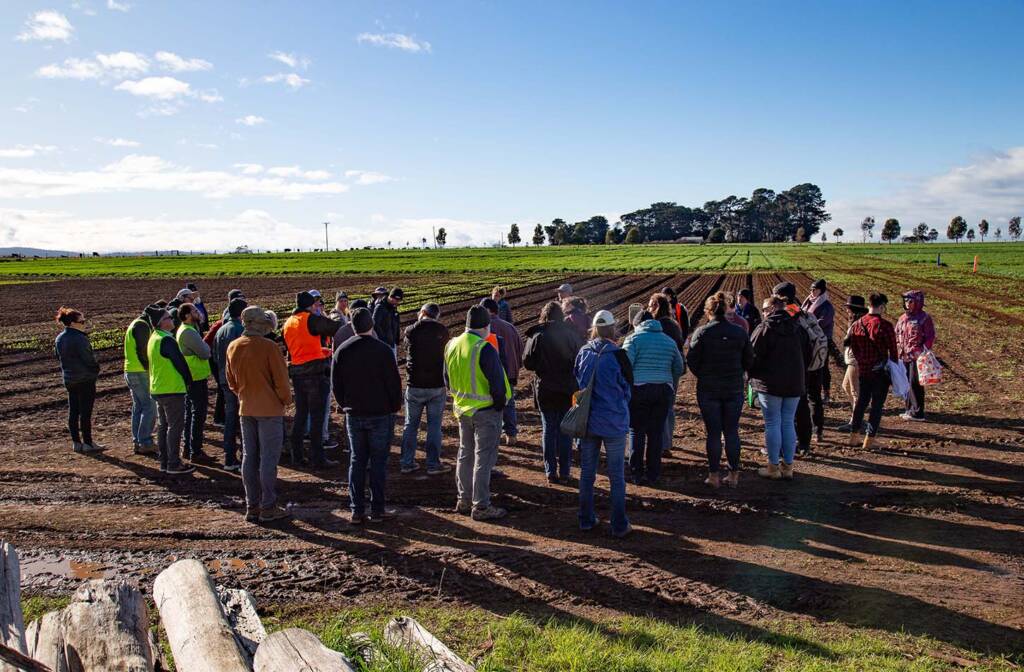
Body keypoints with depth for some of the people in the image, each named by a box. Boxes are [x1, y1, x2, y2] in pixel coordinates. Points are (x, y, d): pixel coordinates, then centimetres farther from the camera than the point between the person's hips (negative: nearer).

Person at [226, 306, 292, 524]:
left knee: (249, 457, 12)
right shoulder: (268, 347, -16)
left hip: (246, 409, 6)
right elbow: (280, 379, -13)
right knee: (268, 459, 0)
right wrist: (286, 399, 2)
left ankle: (252, 507, 17)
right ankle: (268, 508, 4)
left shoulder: (232, 347, 5)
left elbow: (231, 381, 13)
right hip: (270, 408, -6)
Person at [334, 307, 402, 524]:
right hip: (380, 415, -3)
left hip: (353, 415, 3)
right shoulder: (383, 350, -11)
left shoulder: (342, 350, 2)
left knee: (357, 461, 10)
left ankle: (357, 511, 9)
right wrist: (395, 407, 6)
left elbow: (336, 384, 8)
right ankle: (376, 510, 5)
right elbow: (394, 383, -8)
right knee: (378, 462, 3)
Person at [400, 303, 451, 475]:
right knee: (434, 426, 7)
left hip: (415, 386, 1)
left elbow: (408, 354, 8)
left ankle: (407, 463, 17)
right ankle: (433, 464, 10)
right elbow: (446, 354, 7)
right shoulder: (442, 331, -4)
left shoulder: (411, 331, -6)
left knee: (410, 425, 12)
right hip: (437, 385, 0)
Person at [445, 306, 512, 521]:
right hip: (486, 411, -7)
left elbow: (447, 379, 13)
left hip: (462, 409, 7)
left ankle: (464, 500, 28)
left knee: (465, 455, 19)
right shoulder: (484, 349, -21)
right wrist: (500, 405, -6)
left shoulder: (451, 346, 3)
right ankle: (481, 506, 7)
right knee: (483, 458, 2)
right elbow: (497, 382, -21)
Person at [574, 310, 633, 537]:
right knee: (616, 476, 5)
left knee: (587, 472, 14)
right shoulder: (617, 354, -13)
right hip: (614, 423, -3)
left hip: (587, 421, 4)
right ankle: (619, 525, 10)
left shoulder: (583, 353, -2)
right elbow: (628, 387, -2)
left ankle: (586, 519, 22)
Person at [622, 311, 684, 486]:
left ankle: (637, 473, 7)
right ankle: (653, 475, 14)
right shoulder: (669, 341, 14)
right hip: (664, 391, 4)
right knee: (656, 433, 9)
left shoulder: (634, 338, -2)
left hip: (639, 389, -4)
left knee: (637, 432, 5)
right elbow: (679, 369, 18)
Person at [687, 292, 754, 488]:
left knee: (713, 433, 4)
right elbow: (749, 360, 4)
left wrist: (703, 376, 7)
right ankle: (734, 474, 15)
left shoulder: (702, 333, -9)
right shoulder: (740, 332, 0)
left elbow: (692, 360, -9)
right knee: (732, 432, 10)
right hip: (734, 390, 2)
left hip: (708, 391, -2)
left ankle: (714, 476, 10)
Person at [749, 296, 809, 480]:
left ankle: (773, 467, 7)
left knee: (772, 424, 2)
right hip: (795, 383, 5)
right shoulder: (798, 328, 8)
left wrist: (753, 375, 4)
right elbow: (807, 353, 14)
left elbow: (754, 355, -11)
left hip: (770, 383, -5)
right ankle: (788, 466, 16)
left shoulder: (765, 328, -10)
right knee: (788, 423, 11)